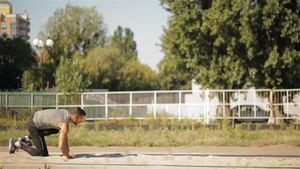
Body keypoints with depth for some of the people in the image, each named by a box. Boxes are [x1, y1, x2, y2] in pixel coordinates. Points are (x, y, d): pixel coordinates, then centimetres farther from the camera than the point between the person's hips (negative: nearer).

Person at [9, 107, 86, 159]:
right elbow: (61, 146, -29)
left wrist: (67, 150, 15)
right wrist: (68, 156, -11)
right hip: (34, 126, -9)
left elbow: (64, 135, 18)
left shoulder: (66, 113, 5)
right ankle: (17, 144, 2)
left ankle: (27, 138, 23)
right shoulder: (65, 125, -23)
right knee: (43, 154, -2)